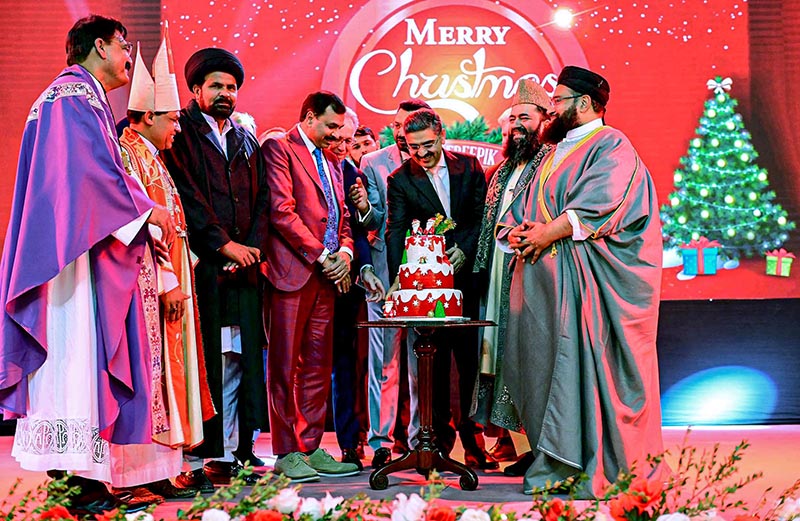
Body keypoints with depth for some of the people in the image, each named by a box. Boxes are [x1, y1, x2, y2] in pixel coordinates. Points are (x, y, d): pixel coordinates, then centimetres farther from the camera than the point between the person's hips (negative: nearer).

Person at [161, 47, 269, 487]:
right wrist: (224, 244, -12)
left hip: (244, 267, 5)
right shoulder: (181, 134, 4)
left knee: (240, 360, 3)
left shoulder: (246, 142, 22)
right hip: (201, 265, -5)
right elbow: (187, 198, -7)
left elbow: (262, 201, 16)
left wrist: (252, 247, -1)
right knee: (205, 360, -9)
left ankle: (235, 450, 8)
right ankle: (204, 456, -5)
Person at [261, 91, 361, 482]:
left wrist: (345, 251, 2)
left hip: (326, 274, 8)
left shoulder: (331, 162, 23)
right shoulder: (279, 149, -2)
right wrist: (322, 256, -11)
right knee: (285, 366, -3)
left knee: (318, 366, 8)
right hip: (293, 271, -8)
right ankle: (287, 454, 3)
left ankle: (311, 449, 14)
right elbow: (282, 211, -12)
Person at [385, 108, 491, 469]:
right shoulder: (400, 180, 0)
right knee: (435, 363, 3)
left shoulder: (469, 167, 5)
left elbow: (483, 215, 5)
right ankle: (440, 440, 14)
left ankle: (473, 441, 17)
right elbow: (395, 232, -11)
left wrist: (465, 248, -12)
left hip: (467, 274, 1)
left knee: (471, 359, 5)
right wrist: (399, 279, -25)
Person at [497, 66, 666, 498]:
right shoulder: (554, 154, 24)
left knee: (581, 361, -9)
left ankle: (590, 467, -3)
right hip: (541, 276, 8)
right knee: (543, 361, 4)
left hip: (583, 276, -8)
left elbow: (600, 201, -16)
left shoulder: (611, 146, 0)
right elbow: (522, 206, 19)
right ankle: (551, 465, 9)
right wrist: (515, 230, -2)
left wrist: (551, 231, -19)